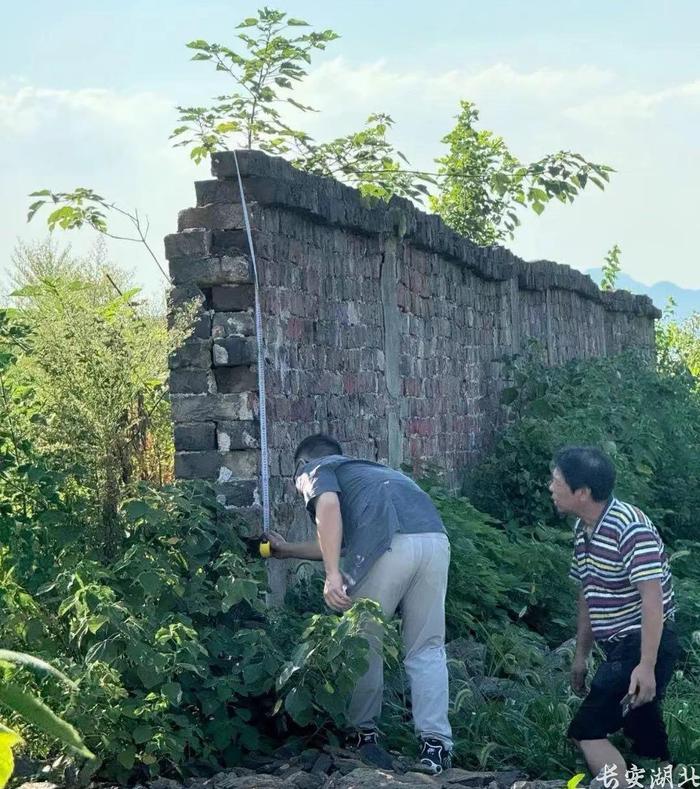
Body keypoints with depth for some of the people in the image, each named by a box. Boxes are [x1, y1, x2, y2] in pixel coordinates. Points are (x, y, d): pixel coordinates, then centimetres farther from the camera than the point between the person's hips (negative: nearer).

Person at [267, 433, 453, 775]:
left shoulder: (315, 469, 21)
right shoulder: (364, 470, 42)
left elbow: (328, 506, -3)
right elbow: (346, 540, 51)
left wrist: (333, 574, -10)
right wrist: (288, 550, 64)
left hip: (389, 545, -6)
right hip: (434, 539, 6)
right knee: (427, 650, 14)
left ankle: (364, 734, 24)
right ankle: (435, 745, 7)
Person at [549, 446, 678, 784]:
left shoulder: (630, 527, -20)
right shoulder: (583, 529, 8)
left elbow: (652, 597, -24)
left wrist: (646, 666, -28)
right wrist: (581, 654, 20)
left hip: (644, 648, -9)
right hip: (620, 648, 9)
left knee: (586, 730, -13)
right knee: (644, 735, 13)